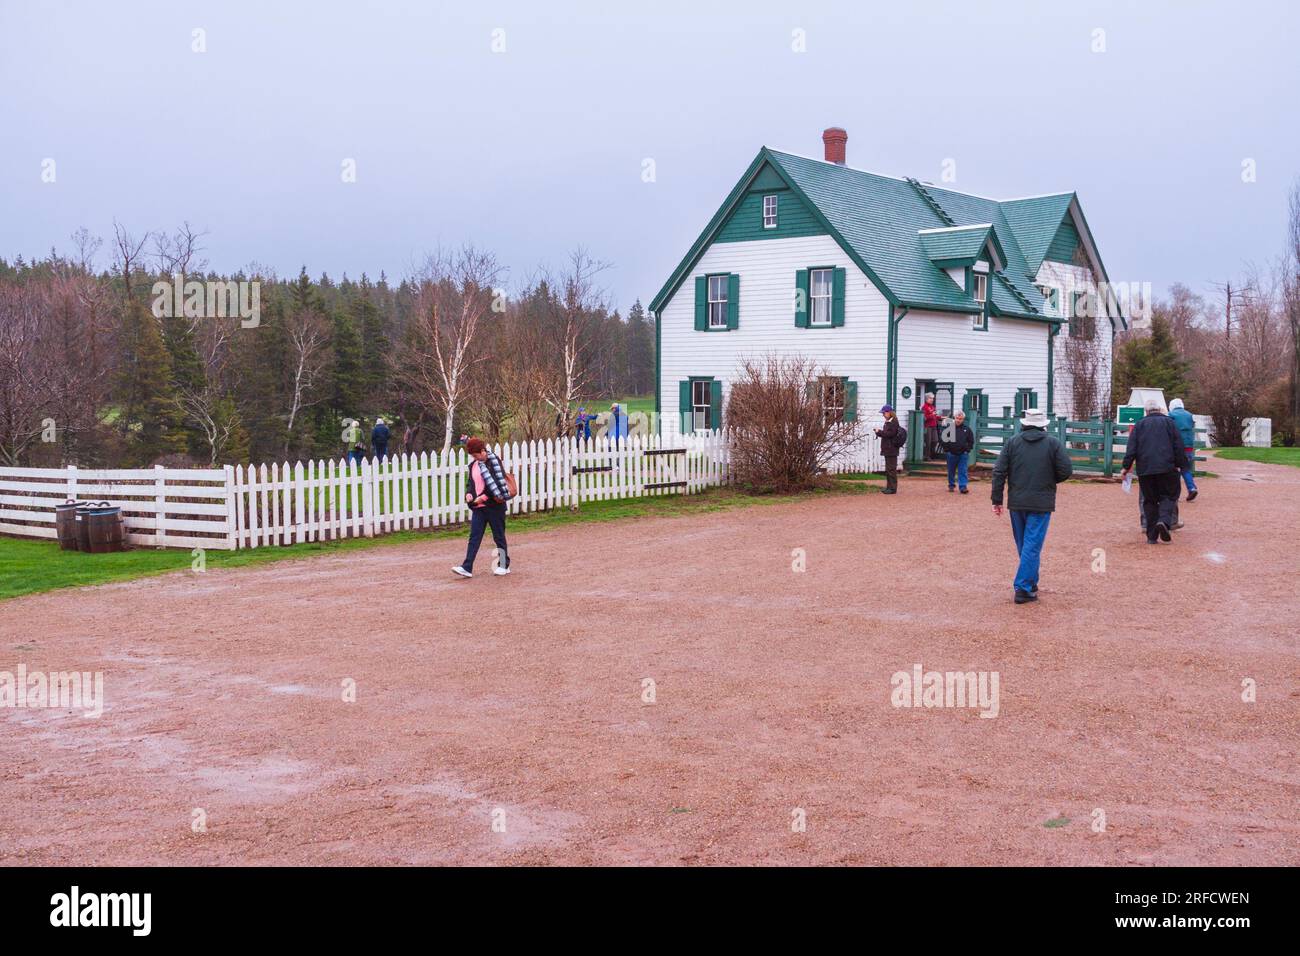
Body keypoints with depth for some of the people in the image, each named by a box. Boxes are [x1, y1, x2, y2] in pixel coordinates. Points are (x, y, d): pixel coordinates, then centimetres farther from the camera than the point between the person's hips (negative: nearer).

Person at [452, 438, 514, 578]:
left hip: (494, 505, -6)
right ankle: (467, 568, -6)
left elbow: (498, 484, -16)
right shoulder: (472, 466, 11)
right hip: (478, 507, 6)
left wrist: (484, 497, -19)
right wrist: (468, 493, -4)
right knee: (474, 536, -2)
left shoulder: (494, 462, -10)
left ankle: (504, 565, 20)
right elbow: (470, 483, 18)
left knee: (499, 536, 7)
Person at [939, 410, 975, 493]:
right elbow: (941, 439, 2)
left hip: (963, 454, 0)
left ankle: (963, 487, -6)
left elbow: (971, 441, 11)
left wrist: (967, 449, 2)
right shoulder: (948, 427, -4)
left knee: (962, 471, -5)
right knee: (951, 471, 13)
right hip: (951, 454, 0)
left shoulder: (967, 429, 1)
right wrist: (946, 449, -2)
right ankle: (951, 485, 28)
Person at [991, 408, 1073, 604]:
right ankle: (1023, 588, -7)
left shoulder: (1012, 442, 3)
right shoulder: (1054, 443, -2)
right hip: (1041, 504, -3)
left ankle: (1031, 584, 26)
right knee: (1032, 546, -2)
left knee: (1023, 546, 15)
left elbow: (999, 472, -1)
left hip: (1016, 502, 3)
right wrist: (1050, 481, 13)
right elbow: (1066, 471, -7)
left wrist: (997, 500, 3)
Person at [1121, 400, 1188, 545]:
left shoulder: (1139, 425, 11)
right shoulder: (1169, 422, 8)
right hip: (1166, 468, -2)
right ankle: (1164, 521, -21)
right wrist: (1179, 465, 7)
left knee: (1149, 500, 8)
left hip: (1145, 470, 2)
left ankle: (1151, 536, 4)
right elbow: (1178, 446, 2)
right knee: (1169, 496, 8)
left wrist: (1126, 467, 2)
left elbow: (1131, 448, 3)